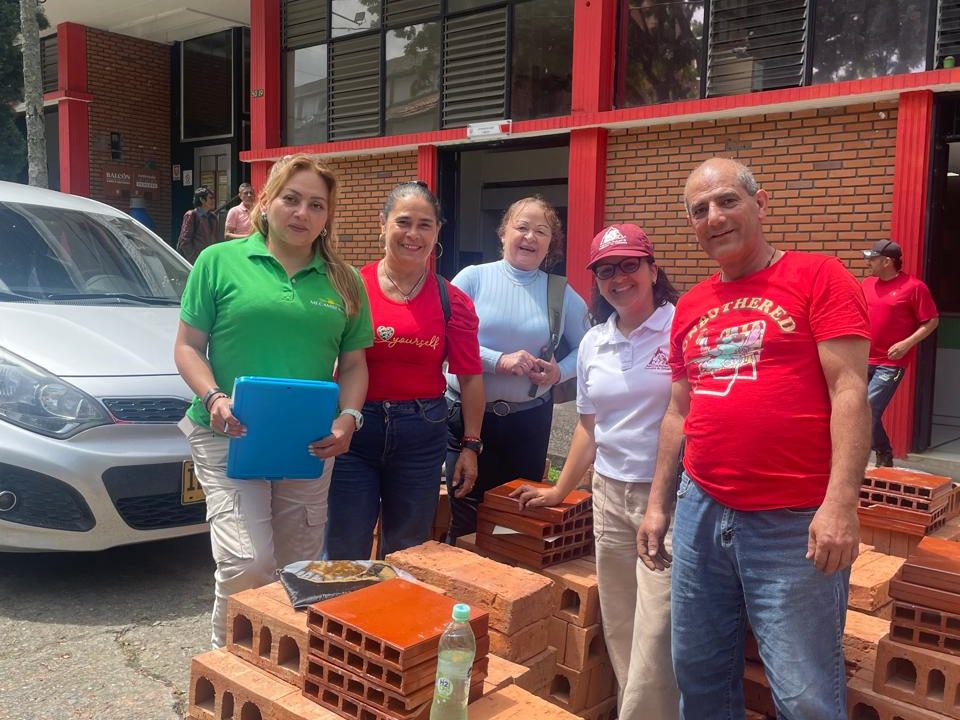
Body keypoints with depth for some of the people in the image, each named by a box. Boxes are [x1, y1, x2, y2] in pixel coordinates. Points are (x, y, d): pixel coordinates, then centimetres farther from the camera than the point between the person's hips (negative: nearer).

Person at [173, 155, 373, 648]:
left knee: (301, 568, 10)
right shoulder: (220, 261, 0)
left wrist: (348, 417, -7)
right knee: (247, 561, -14)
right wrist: (213, 398, -16)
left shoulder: (344, 282, 8)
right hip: (229, 436, -3)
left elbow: (354, 363, 11)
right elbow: (188, 347, 1)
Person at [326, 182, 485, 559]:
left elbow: (470, 378, 4)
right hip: (354, 428, -1)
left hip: (421, 434, 1)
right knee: (346, 554, 7)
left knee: (405, 554, 17)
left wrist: (470, 446, 3)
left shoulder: (452, 301, 0)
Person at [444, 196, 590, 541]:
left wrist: (559, 371, -10)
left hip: (530, 418, 2)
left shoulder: (562, 294, 3)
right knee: (467, 518, 6)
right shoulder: (473, 278, -3)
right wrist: (499, 360, -19)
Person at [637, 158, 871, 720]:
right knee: (699, 674, 17)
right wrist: (658, 504, 15)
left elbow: (849, 391, -11)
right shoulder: (690, 307, 13)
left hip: (795, 524, -5)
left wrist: (841, 502, -20)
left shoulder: (818, 277, -4)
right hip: (701, 513, 6)